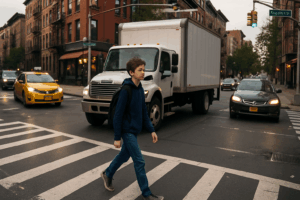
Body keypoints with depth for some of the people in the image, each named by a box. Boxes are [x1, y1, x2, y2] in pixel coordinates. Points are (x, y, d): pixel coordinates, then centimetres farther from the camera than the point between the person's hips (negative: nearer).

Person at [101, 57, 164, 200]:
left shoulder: (140, 89, 5)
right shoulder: (125, 90, -19)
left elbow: (144, 112, 11)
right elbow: (118, 115, -18)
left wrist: (151, 130, 7)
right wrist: (117, 138, -16)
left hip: (135, 130, 8)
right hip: (127, 131, -8)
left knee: (124, 156, 23)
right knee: (139, 162, -3)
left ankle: (107, 174, 46)